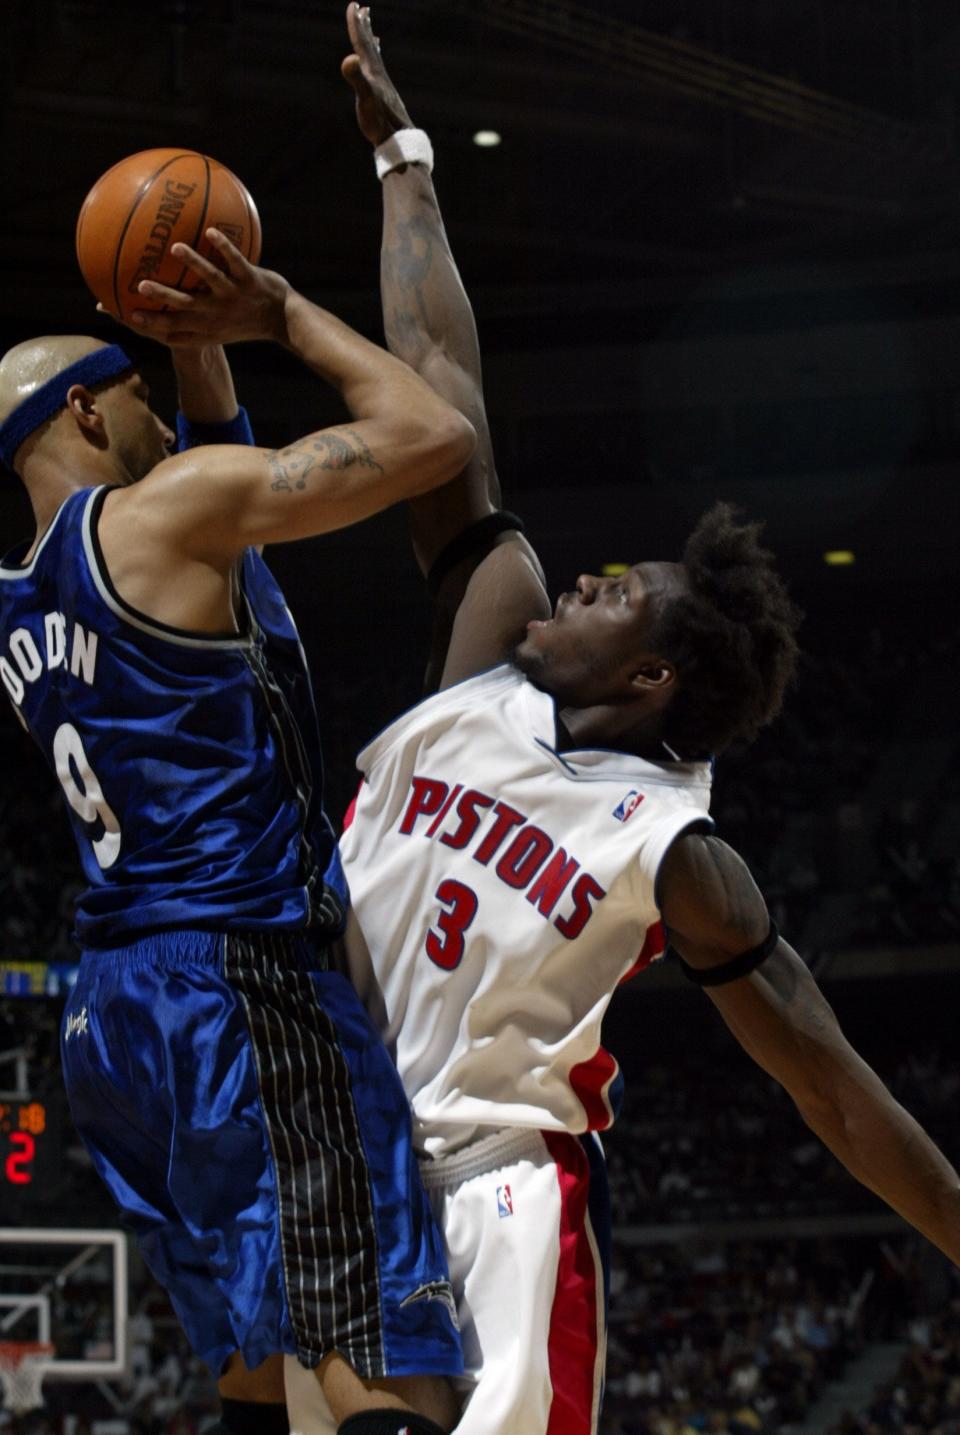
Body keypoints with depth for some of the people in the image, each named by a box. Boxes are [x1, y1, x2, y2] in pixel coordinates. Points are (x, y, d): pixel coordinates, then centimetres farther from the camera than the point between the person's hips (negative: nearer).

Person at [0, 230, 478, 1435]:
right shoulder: (167, 505, -5)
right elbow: (433, 437, -6)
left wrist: (201, 343, 28)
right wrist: (290, 316, 7)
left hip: (112, 1011, 9)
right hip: (242, 975, -9)